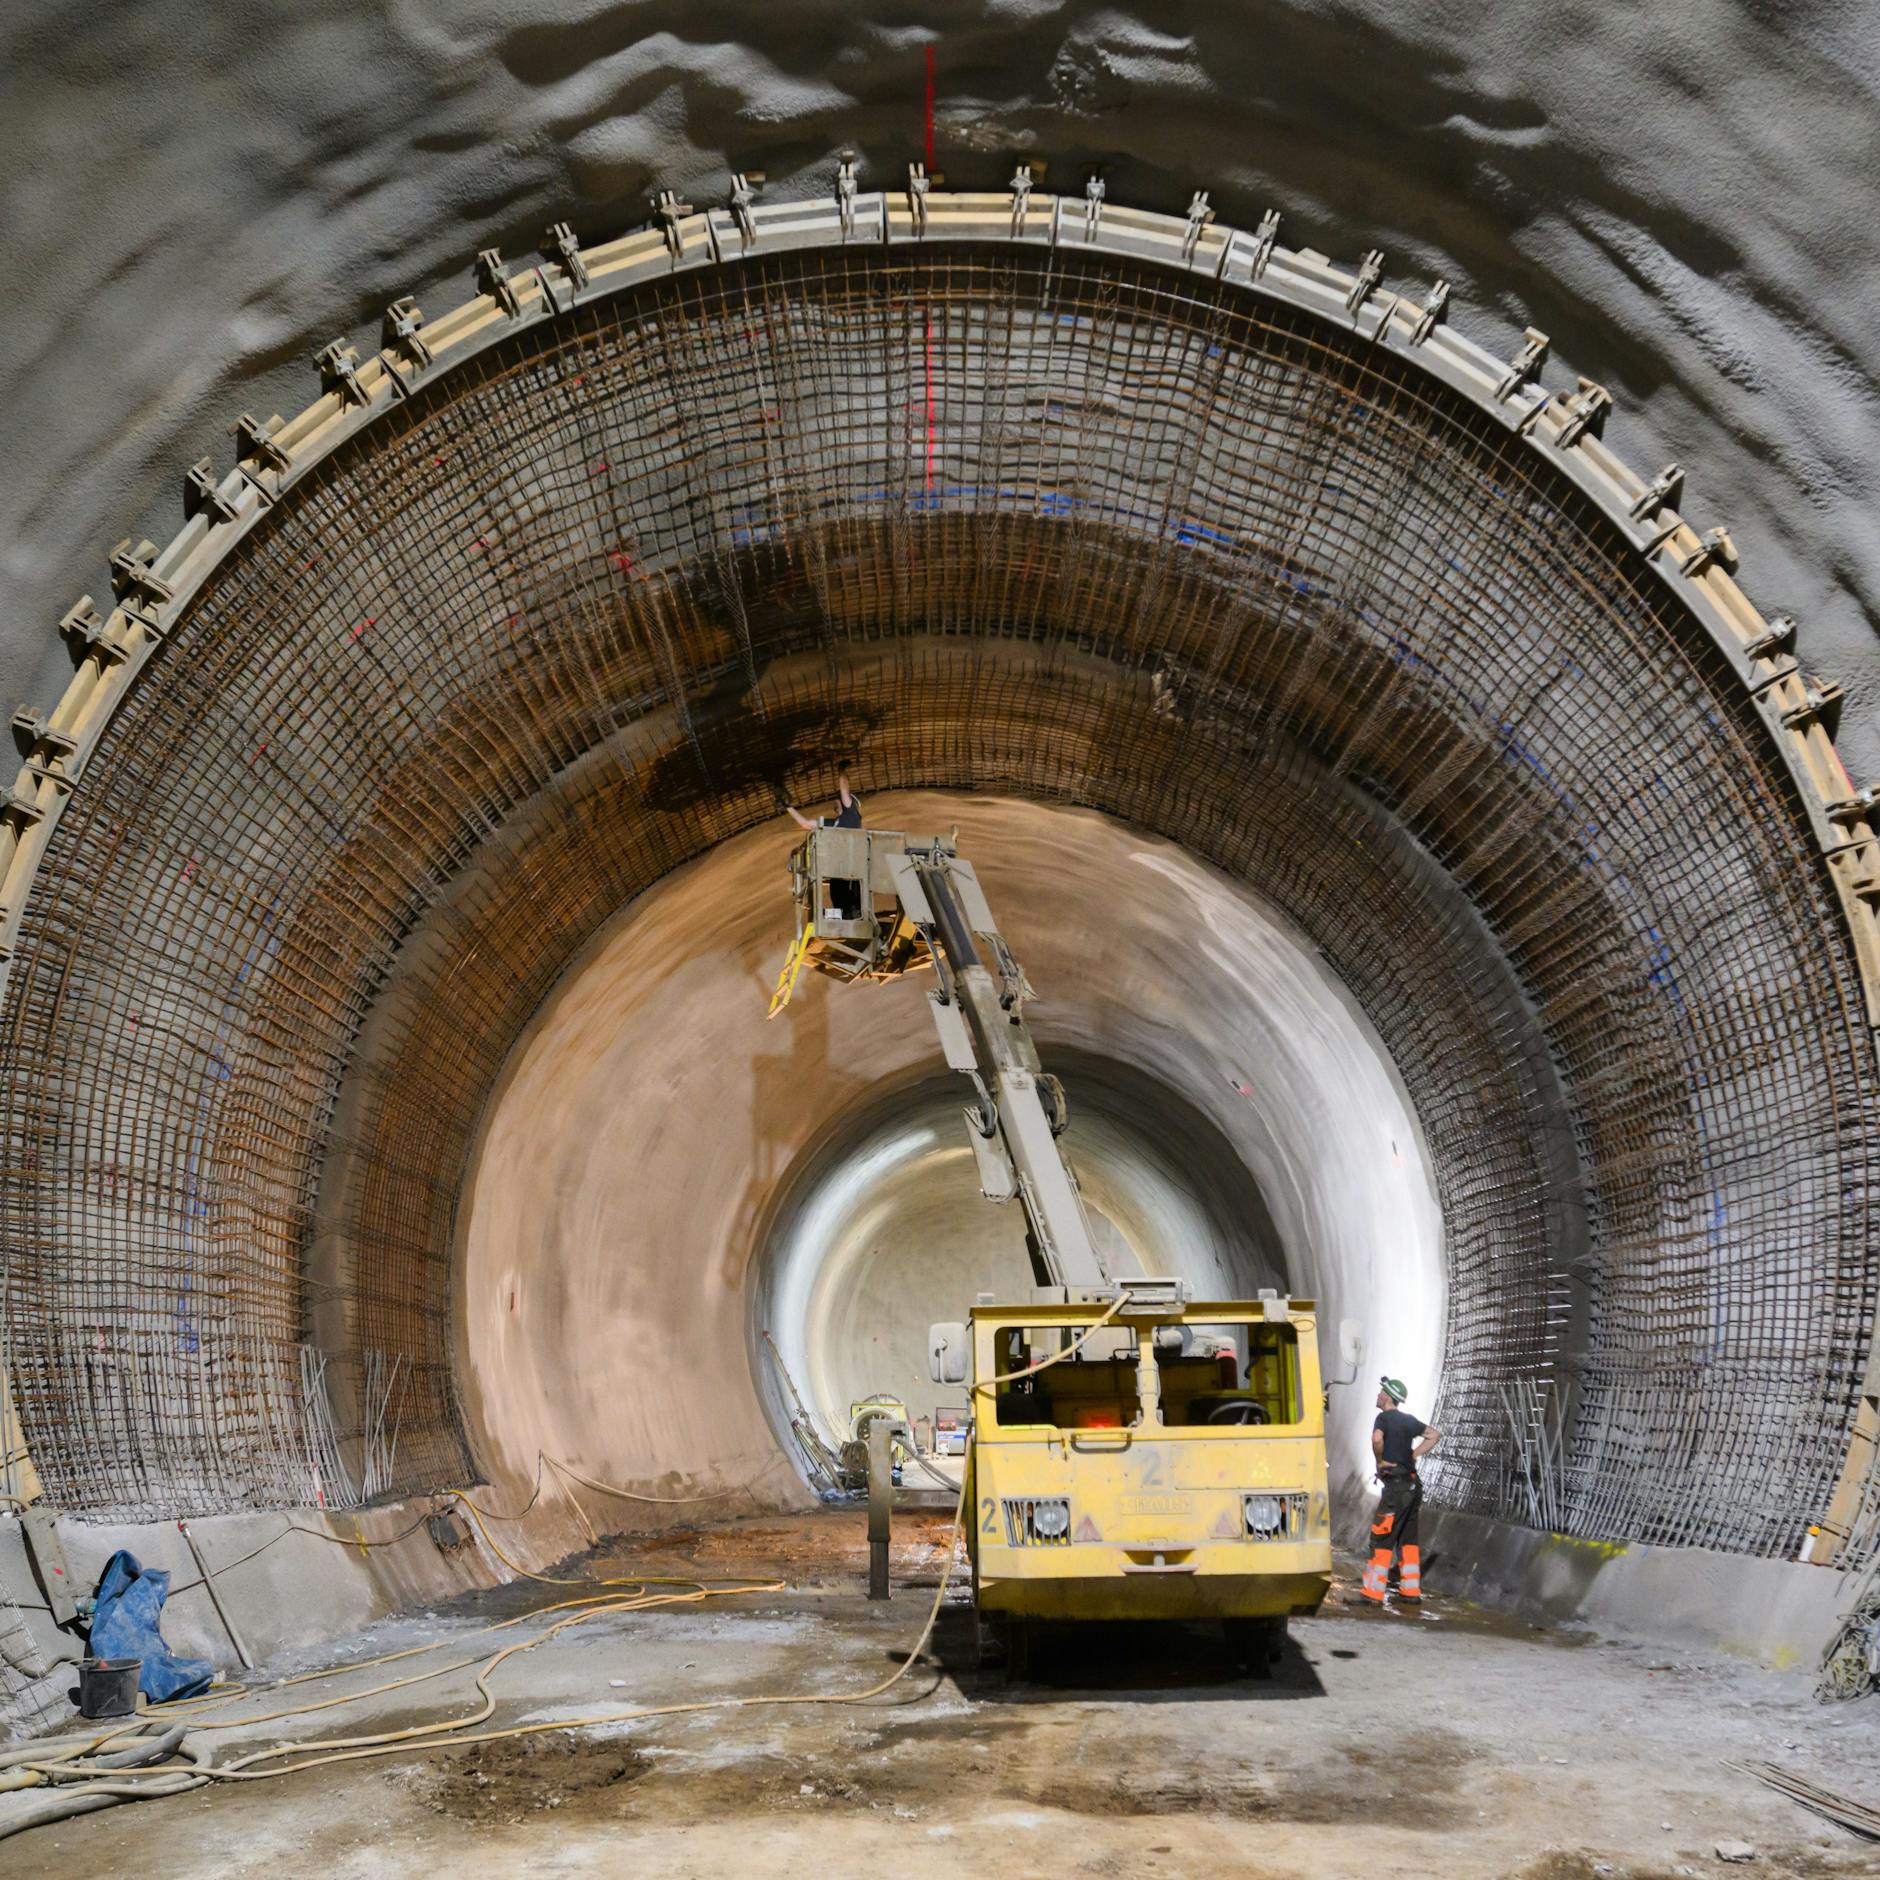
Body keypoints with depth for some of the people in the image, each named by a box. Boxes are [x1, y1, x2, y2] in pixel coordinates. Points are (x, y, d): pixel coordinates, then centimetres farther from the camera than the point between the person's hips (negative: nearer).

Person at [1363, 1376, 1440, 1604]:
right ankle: (1411, 1590, 18)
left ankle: (1373, 1592, -8)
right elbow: (1435, 1435, 25)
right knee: (1407, 1538, 15)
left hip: (1396, 1484, -8)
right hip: (1413, 1484, 8)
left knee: (1381, 1538, -6)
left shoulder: (1384, 1417, -10)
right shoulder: (1409, 1420, 14)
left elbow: (1377, 1438, -31)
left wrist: (1380, 1461, -13)